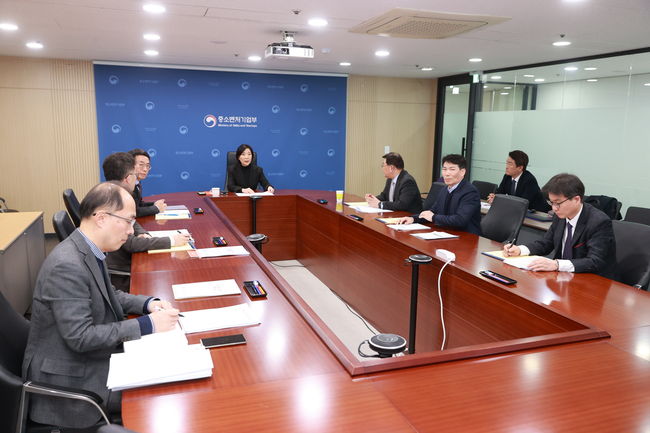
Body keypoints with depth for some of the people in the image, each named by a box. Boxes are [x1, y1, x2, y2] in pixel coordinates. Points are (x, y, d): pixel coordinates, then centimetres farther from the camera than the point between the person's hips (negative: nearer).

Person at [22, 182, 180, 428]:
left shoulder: (92, 251, 0)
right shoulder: (67, 265, -28)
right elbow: (80, 337, -28)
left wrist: (147, 304, -1)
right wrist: (147, 324, -24)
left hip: (95, 355, 8)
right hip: (70, 376, -8)